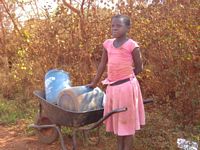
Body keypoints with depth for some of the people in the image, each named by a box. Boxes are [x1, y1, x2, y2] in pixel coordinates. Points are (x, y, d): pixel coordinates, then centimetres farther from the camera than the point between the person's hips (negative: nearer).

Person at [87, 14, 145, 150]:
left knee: (127, 120, 5)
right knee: (117, 119, 17)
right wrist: (95, 83, 17)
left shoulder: (132, 45, -10)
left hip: (126, 86, -6)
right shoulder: (108, 44, 6)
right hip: (112, 87, 6)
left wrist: (125, 77, 2)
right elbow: (103, 65, 14)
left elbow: (139, 68, -3)